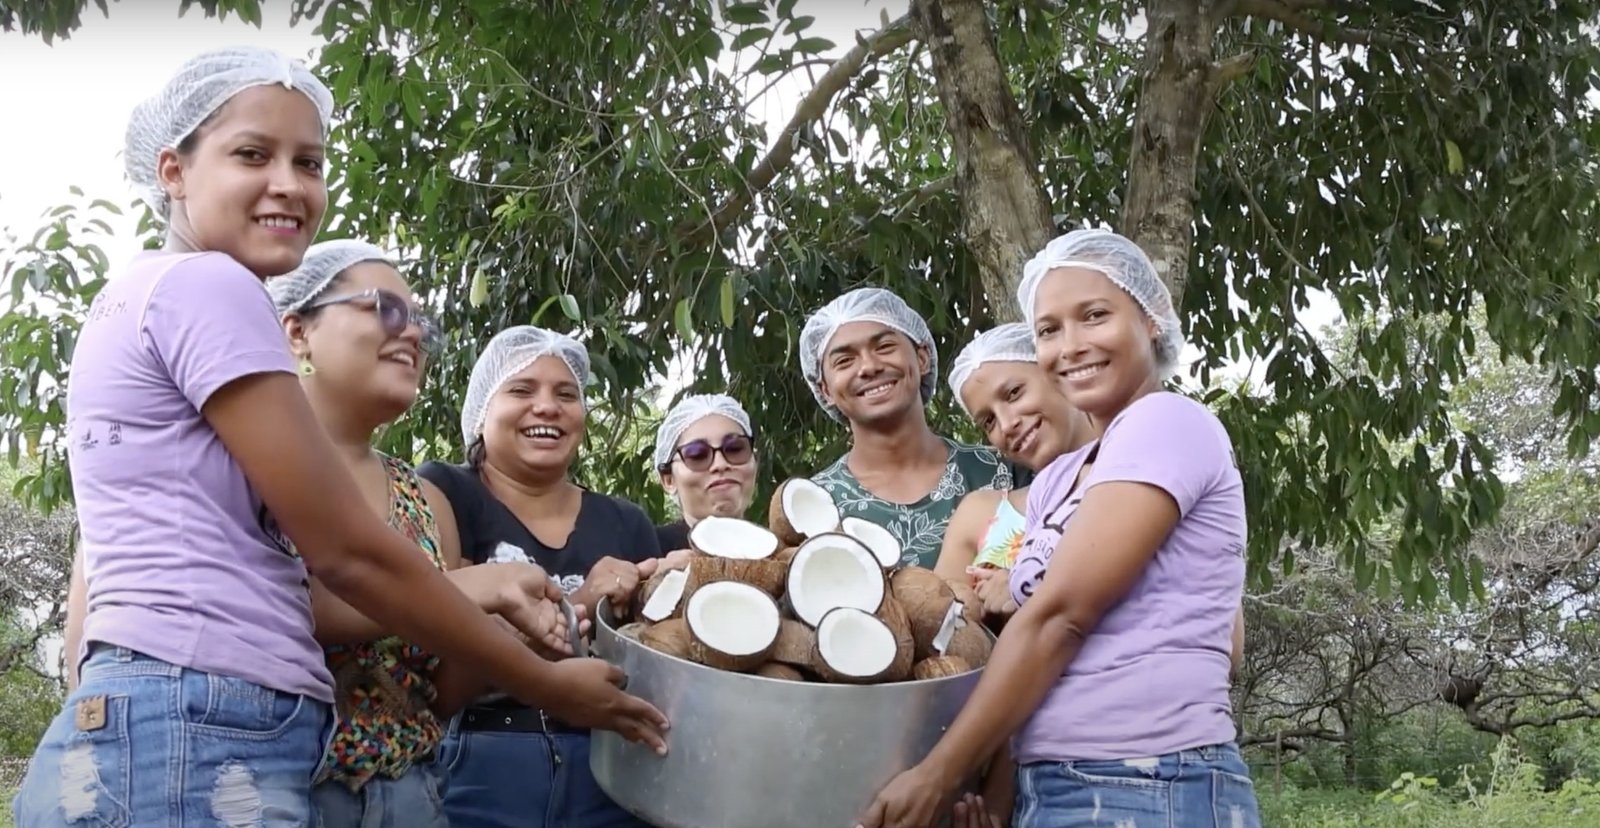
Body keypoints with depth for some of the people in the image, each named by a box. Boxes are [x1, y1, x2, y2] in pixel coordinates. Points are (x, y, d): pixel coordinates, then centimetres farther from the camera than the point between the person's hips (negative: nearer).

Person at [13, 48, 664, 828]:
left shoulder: (142, 294, 19)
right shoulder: (205, 286, -9)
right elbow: (346, 550, -10)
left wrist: (481, 590, 17)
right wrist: (549, 684, -2)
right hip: (196, 742, -10)